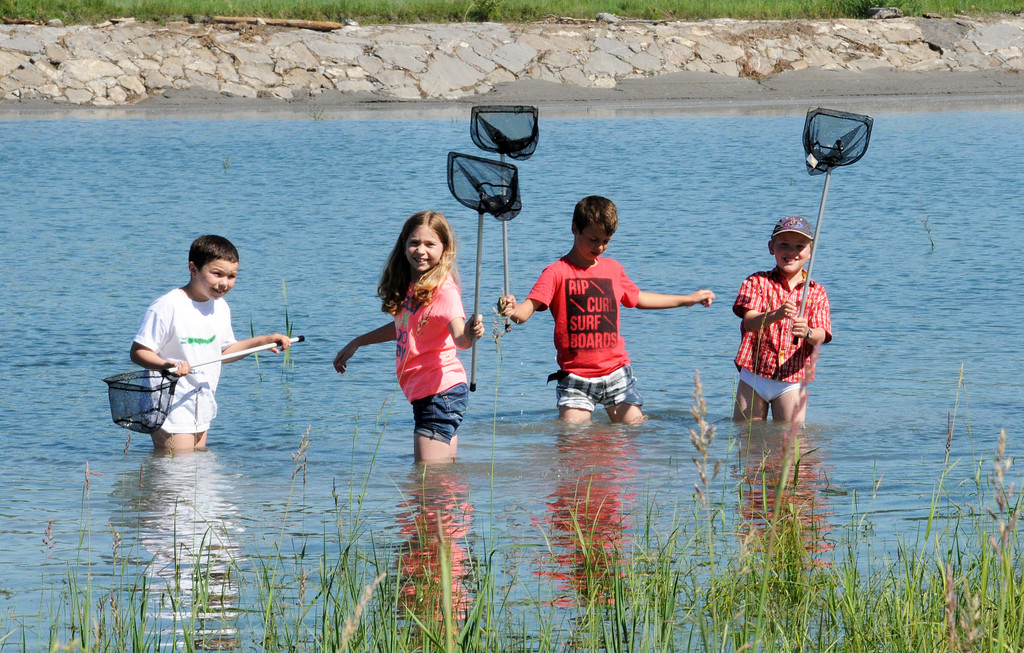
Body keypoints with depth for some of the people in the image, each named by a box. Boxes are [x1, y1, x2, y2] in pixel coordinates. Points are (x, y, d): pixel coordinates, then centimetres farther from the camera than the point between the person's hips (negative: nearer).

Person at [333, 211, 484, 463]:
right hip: (422, 392, 9)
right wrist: (356, 343, 34)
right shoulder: (408, 286, 9)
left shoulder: (444, 290, -17)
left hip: (441, 392, -9)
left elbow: (459, 338, -32)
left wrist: (470, 334, -55)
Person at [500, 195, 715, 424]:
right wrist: (512, 310, -42)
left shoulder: (613, 269, 13)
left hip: (616, 372, 4)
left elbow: (637, 299, 32)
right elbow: (528, 308, -17)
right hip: (576, 379, -4)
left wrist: (688, 299, 40)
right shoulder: (557, 272, -4)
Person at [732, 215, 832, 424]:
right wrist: (775, 315, -37)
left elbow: (822, 336, -8)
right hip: (754, 376, 0)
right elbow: (749, 321, -16)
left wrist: (808, 333, -33)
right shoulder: (757, 282, 1)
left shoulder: (817, 293, 5)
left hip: (791, 382, 0)